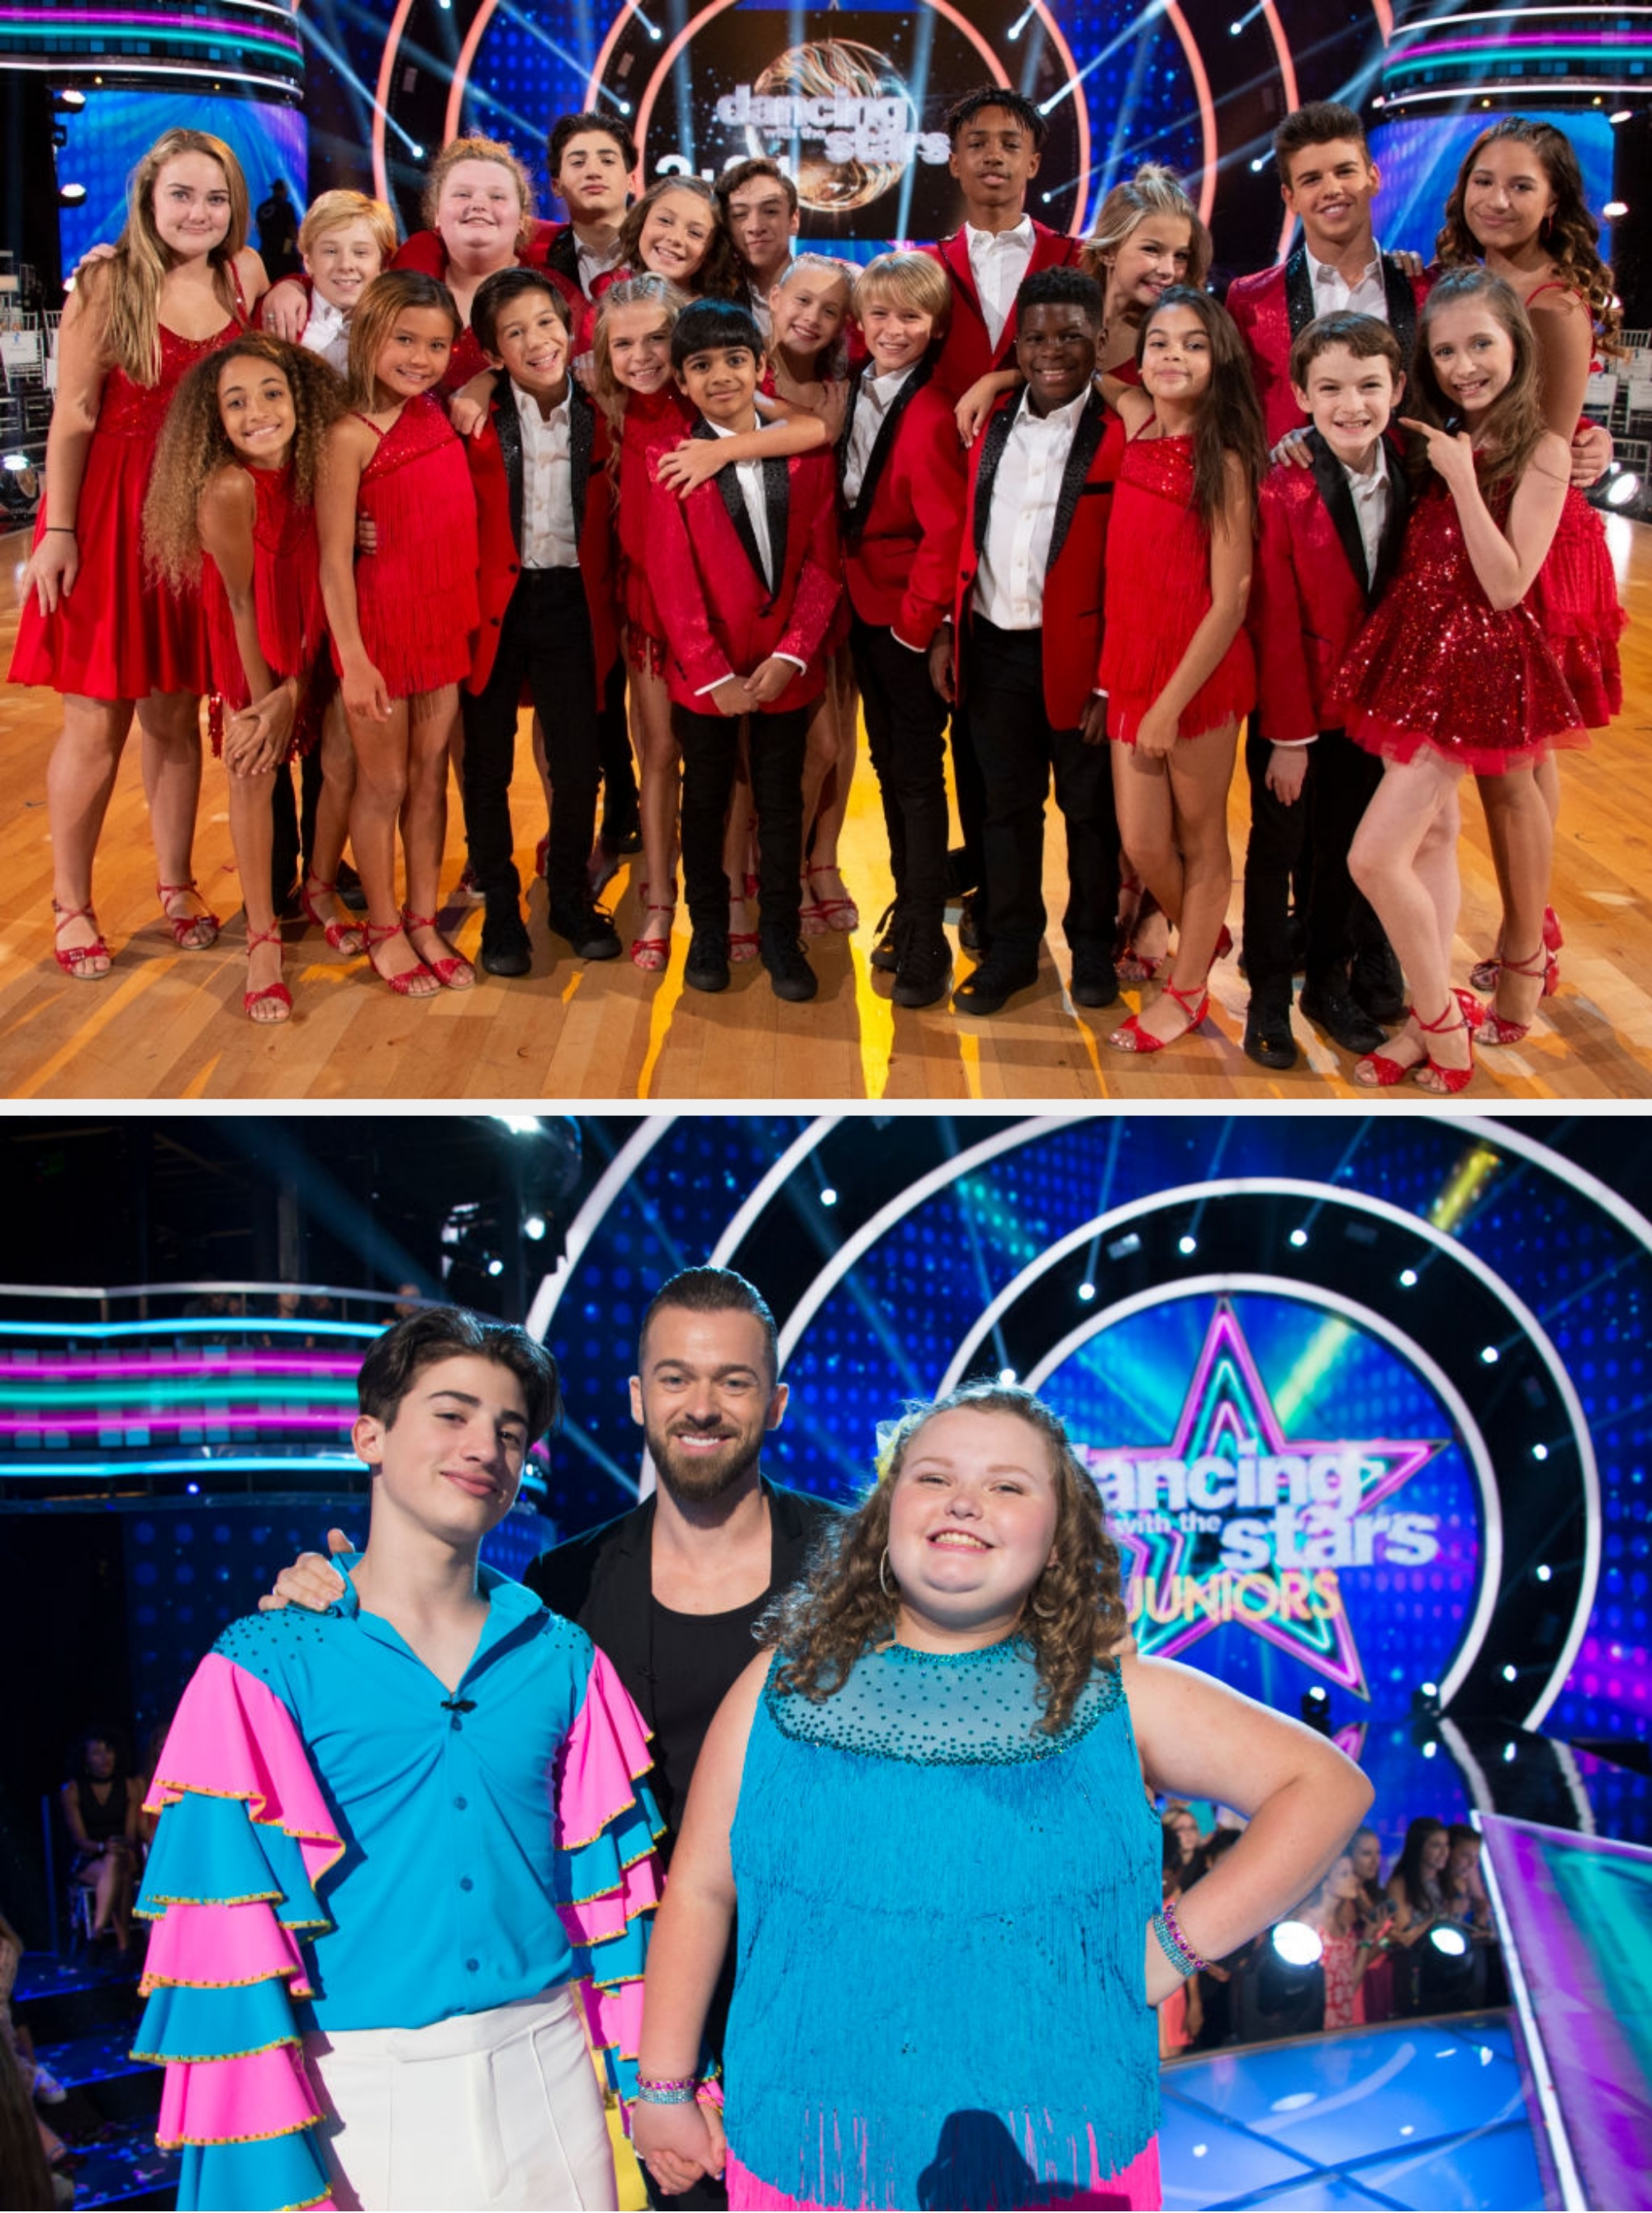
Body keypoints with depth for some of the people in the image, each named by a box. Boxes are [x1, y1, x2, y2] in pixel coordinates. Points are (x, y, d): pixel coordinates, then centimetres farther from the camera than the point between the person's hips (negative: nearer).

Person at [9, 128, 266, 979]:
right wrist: (57, 532, -14)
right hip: (108, 515, -4)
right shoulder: (107, 285, -8)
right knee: (98, 721, 0)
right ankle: (70, 905, 13)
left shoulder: (245, 276, 4)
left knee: (176, 714, 13)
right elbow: (72, 419, -10)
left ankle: (175, 884, 27)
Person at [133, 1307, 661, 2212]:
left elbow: (609, 1886, 7)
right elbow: (229, 1926, -9)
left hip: (549, 2073, 3)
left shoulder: (563, 1660, 4)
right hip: (360, 2098, -3)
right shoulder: (266, 1669, -7)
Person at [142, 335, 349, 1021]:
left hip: (315, 645, 4)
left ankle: (321, 894, 25)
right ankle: (262, 939, 5)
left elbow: (321, 579, -12)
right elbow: (242, 601, -19)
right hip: (254, 651, -4)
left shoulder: (317, 469, -15)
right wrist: (264, 701, -11)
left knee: (345, 764, -1)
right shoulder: (228, 489, -28)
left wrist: (295, 693, -16)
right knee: (255, 772, -5)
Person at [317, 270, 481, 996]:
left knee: (431, 776, 14)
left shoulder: (439, 413, 4)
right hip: (381, 622, -6)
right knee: (383, 783, 8)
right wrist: (353, 658, -18)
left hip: (446, 619, 6)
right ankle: (383, 929, 22)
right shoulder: (350, 435, -15)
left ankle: (424, 921, 26)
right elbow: (334, 556, -16)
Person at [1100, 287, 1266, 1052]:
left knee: (1199, 840, 11)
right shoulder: (1139, 420, 4)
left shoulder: (1223, 461, -13)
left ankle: (1188, 989, 27)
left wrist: (1172, 705, -17)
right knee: (1142, 844, 12)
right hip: (1132, 664, 6)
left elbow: (1231, 600, -15)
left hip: (1200, 672, -6)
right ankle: (1204, 937, 40)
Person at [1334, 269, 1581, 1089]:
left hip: (1475, 660, -7)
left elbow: (1506, 585, -16)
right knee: (1431, 836, 11)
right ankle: (1434, 1020, 20)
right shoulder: (1432, 440, 9)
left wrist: (1461, 477, -18)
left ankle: (1443, 1029, 3)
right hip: (1412, 645, 7)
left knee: (1375, 855, -12)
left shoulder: (1540, 449, -9)